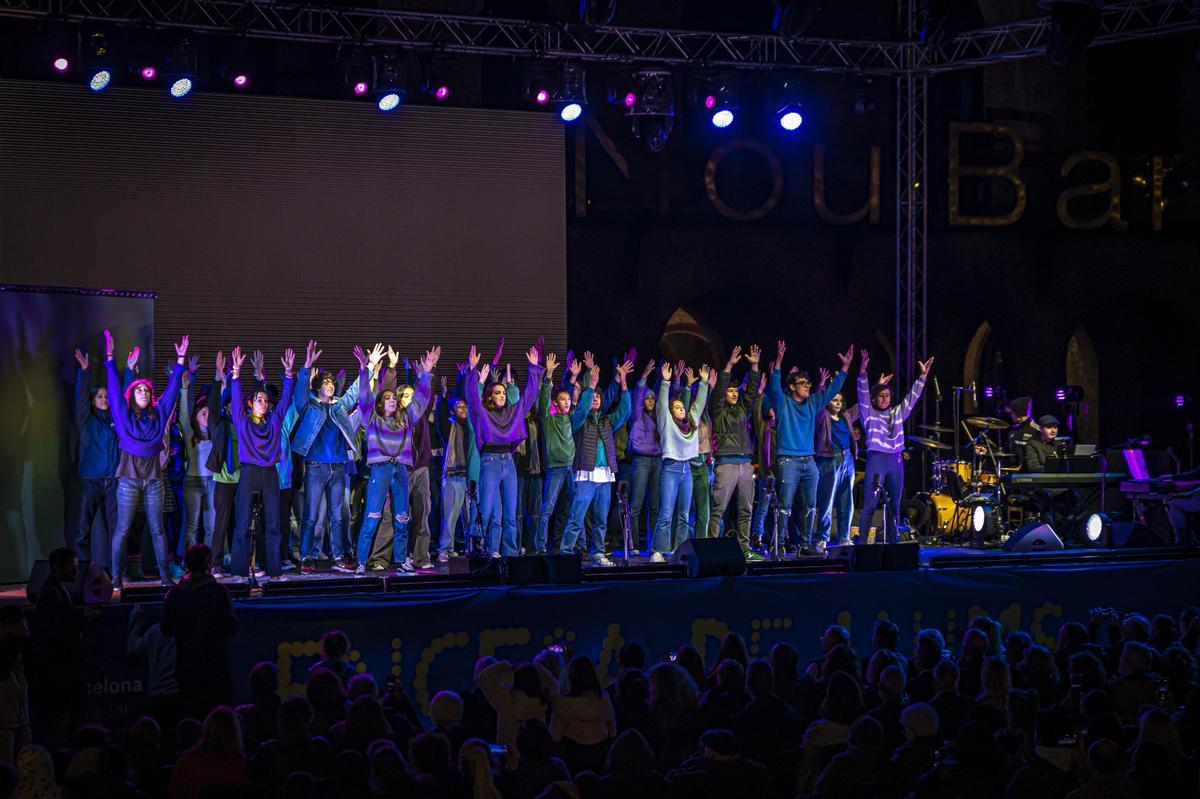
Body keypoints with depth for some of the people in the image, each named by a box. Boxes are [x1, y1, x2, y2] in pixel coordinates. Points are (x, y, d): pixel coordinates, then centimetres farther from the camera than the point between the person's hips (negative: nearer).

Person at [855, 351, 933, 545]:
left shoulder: (897, 413, 18)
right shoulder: (869, 414, 6)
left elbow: (912, 397, 17)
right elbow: (863, 393, -7)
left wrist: (923, 375, 8)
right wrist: (863, 371, -20)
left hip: (896, 461, 5)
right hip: (876, 460, -5)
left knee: (894, 507, 7)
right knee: (870, 506, -11)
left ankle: (893, 544, 10)